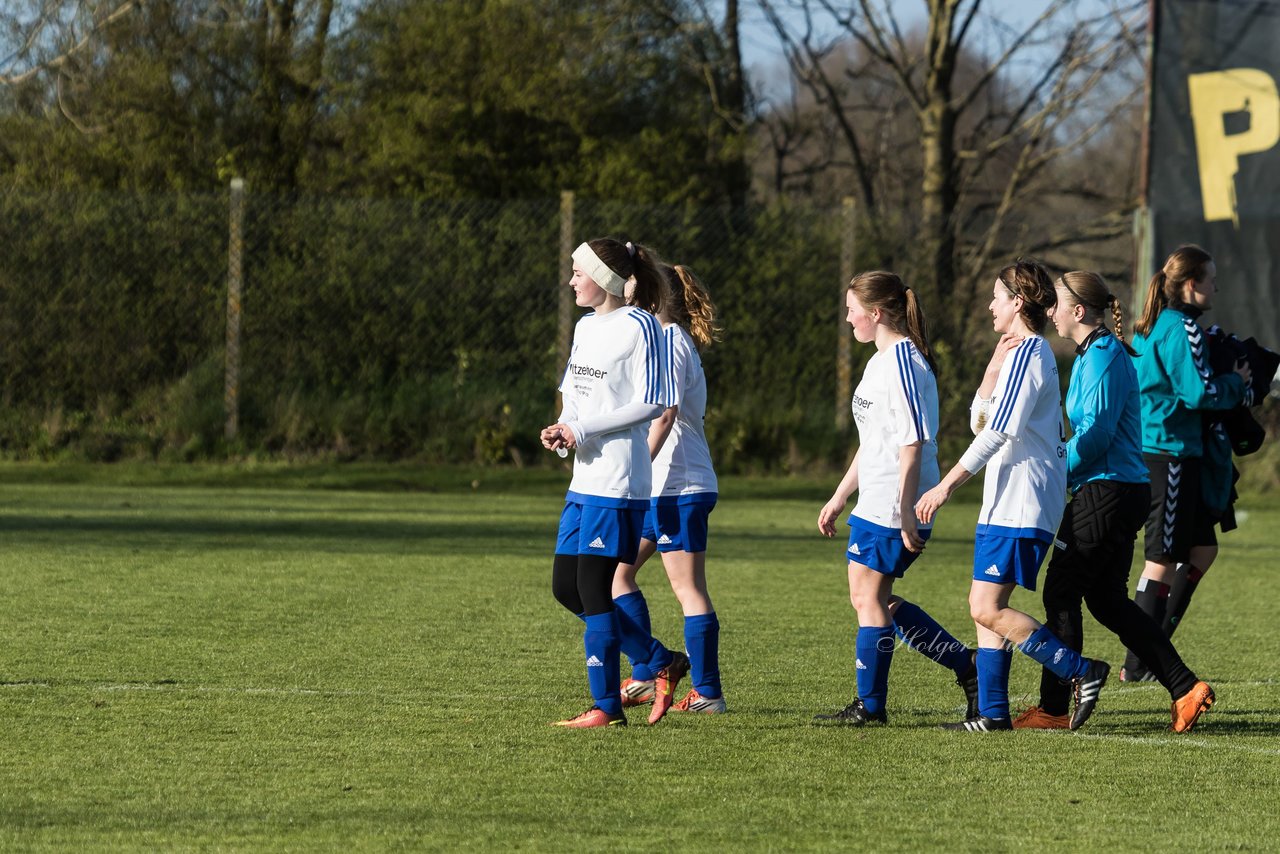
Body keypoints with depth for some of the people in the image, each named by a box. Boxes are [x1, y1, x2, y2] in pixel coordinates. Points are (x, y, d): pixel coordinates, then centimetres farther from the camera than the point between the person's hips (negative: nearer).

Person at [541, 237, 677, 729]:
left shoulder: (638, 327, -10)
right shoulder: (585, 327, 16)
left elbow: (651, 404, -14)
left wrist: (583, 428, -15)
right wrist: (561, 433, 2)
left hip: (617, 483, -9)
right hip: (584, 479, 9)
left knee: (593, 588, -8)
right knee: (565, 587, 9)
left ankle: (607, 706, -2)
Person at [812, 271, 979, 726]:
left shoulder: (903, 361, -14)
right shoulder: (880, 361, 18)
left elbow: (913, 441, -19)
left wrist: (907, 511, -22)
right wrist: (839, 497, 27)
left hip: (891, 505, -10)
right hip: (875, 500, 10)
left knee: (869, 599, -4)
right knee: (873, 599, 11)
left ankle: (870, 705, 4)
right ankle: (965, 664, 14)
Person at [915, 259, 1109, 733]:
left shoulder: (1028, 352, -12)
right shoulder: (1022, 352, 20)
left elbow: (998, 430, -19)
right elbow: (979, 422, 18)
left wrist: (947, 485, -20)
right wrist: (993, 367, 5)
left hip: (1020, 506, -10)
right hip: (1006, 503, 10)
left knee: (987, 609, -14)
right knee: (987, 608, 9)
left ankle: (1083, 671, -12)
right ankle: (993, 712, 9)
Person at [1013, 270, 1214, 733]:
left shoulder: (1102, 356, -14)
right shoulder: (1095, 354, 17)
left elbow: (1095, 432, -21)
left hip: (1106, 491, -10)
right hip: (1124, 490, 10)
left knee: (1062, 593, -3)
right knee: (1108, 600, 12)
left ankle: (1054, 708, 2)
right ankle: (1186, 689, 8)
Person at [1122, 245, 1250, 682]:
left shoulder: (1152, 327, 15)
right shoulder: (1181, 328, -15)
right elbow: (1198, 391, -21)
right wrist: (1236, 384, -3)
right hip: (1170, 453, -10)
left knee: (1202, 549, 15)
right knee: (1163, 559, -4)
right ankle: (1138, 666, 0)